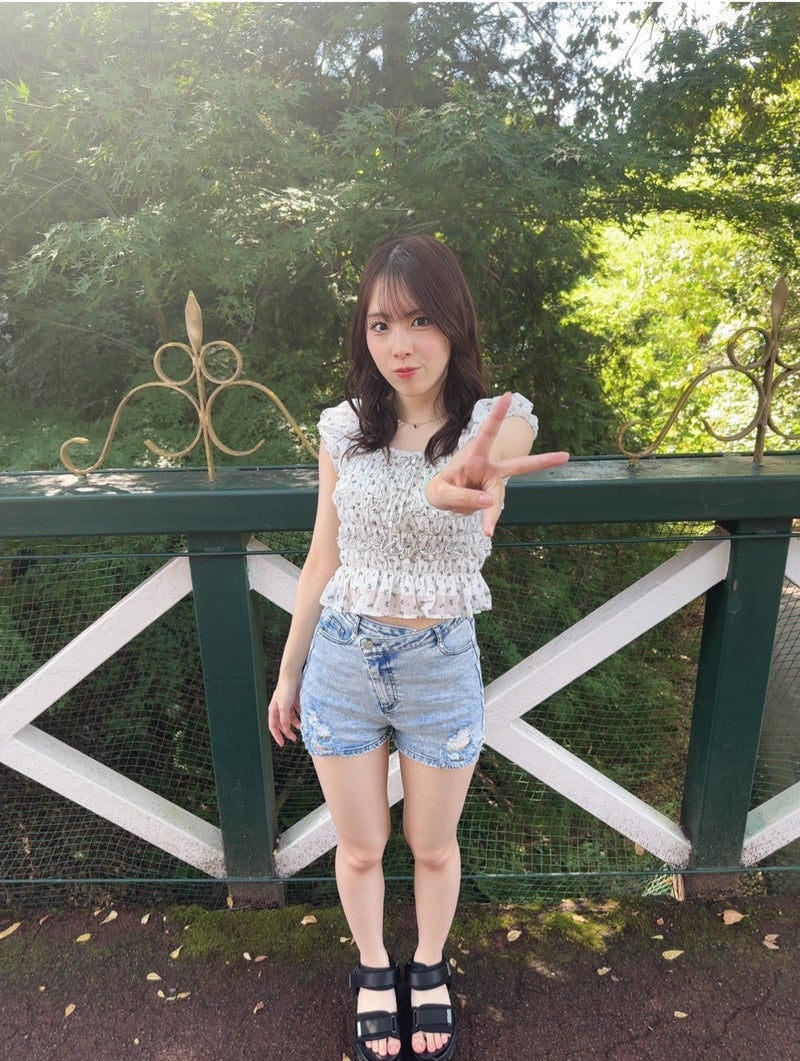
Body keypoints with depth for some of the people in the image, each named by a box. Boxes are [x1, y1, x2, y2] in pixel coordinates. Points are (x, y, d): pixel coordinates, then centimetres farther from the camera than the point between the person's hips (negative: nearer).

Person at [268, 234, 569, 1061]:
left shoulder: (500, 422, -13)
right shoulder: (345, 428, -5)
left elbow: (497, 459, -38)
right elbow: (322, 561, 2)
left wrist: (463, 488, -63)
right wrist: (288, 673, 9)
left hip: (441, 666, -1)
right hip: (341, 661, 2)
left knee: (432, 846, 21)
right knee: (359, 848, 20)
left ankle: (430, 970, 52)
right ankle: (373, 970, 50)